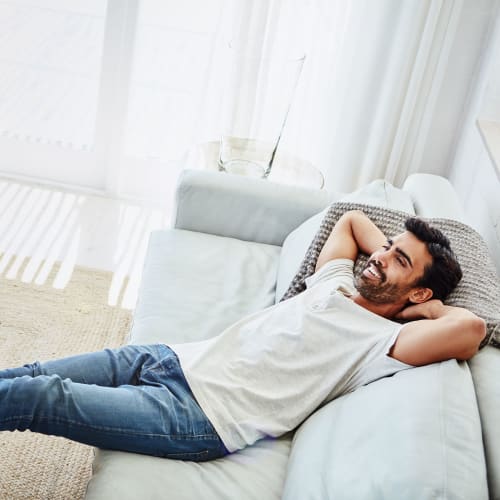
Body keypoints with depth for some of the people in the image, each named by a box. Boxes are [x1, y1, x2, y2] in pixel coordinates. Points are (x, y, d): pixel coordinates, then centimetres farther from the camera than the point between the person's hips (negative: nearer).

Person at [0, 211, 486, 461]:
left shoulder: (388, 343, -6)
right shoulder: (335, 280, 16)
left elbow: (470, 328, -23)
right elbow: (352, 218, 32)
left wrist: (426, 304, -4)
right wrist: (388, 249, 18)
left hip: (200, 418, -7)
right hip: (180, 358, 7)